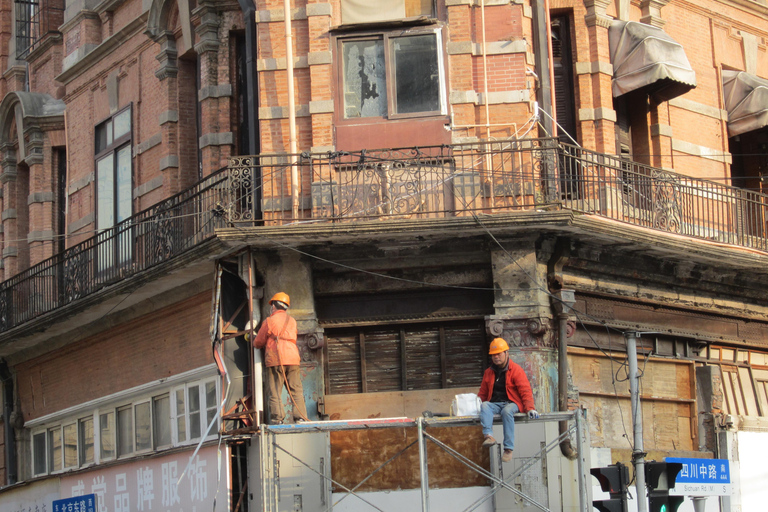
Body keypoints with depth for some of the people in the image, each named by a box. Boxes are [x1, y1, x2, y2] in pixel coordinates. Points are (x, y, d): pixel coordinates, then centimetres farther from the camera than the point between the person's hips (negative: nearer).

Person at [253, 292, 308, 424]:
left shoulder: (269, 321, 3)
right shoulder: (292, 321, 16)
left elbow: (258, 343, 10)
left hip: (275, 360, -4)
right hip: (293, 358, 4)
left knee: (274, 392, -2)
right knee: (296, 391, 4)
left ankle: (277, 419, -10)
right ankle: (300, 417, -4)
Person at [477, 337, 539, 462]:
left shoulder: (516, 370, 2)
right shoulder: (489, 372, 17)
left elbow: (525, 391, -5)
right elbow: (482, 393, 21)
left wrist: (530, 408, -18)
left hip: (511, 403, -4)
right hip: (494, 404, 4)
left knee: (507, 411, -38)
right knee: (484, 406, -30)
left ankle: (508, 448, -38)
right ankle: (489, 436, -51)